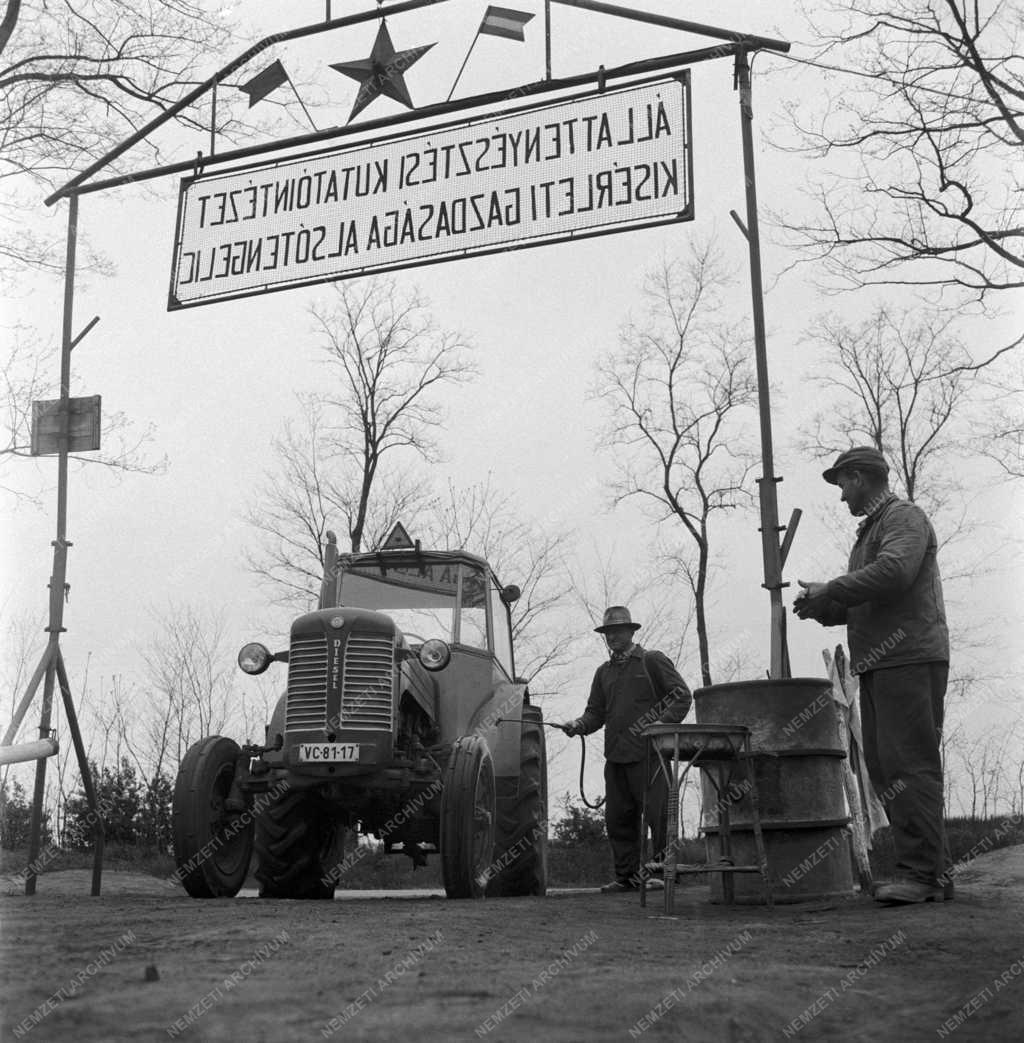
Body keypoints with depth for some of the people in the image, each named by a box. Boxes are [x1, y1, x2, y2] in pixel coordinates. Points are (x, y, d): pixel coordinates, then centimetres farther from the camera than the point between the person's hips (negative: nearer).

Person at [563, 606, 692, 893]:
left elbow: (681, 695, -1)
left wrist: (663, 723, -15)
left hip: (648, 752, -6)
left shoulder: (652, 660, 3)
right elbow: (596, 711, 20)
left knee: (656, 813, -6)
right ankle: (627, 875, 15)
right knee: (618, 818, 7)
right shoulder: (604, 672, 20)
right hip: (615, 755, 6)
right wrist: (580, 725, -2)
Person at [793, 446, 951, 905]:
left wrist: (830, 591, -14)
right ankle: (932, 871, 12)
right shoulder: (870, 529, 26)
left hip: (909, 659, -10)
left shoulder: (904, 517, -4)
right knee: (883, 765, 7)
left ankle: (922, 872, -11)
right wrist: (824, 606, 8)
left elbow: (894, 572, -22)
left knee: (908, 762, -12)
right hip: (877, 664, 10)